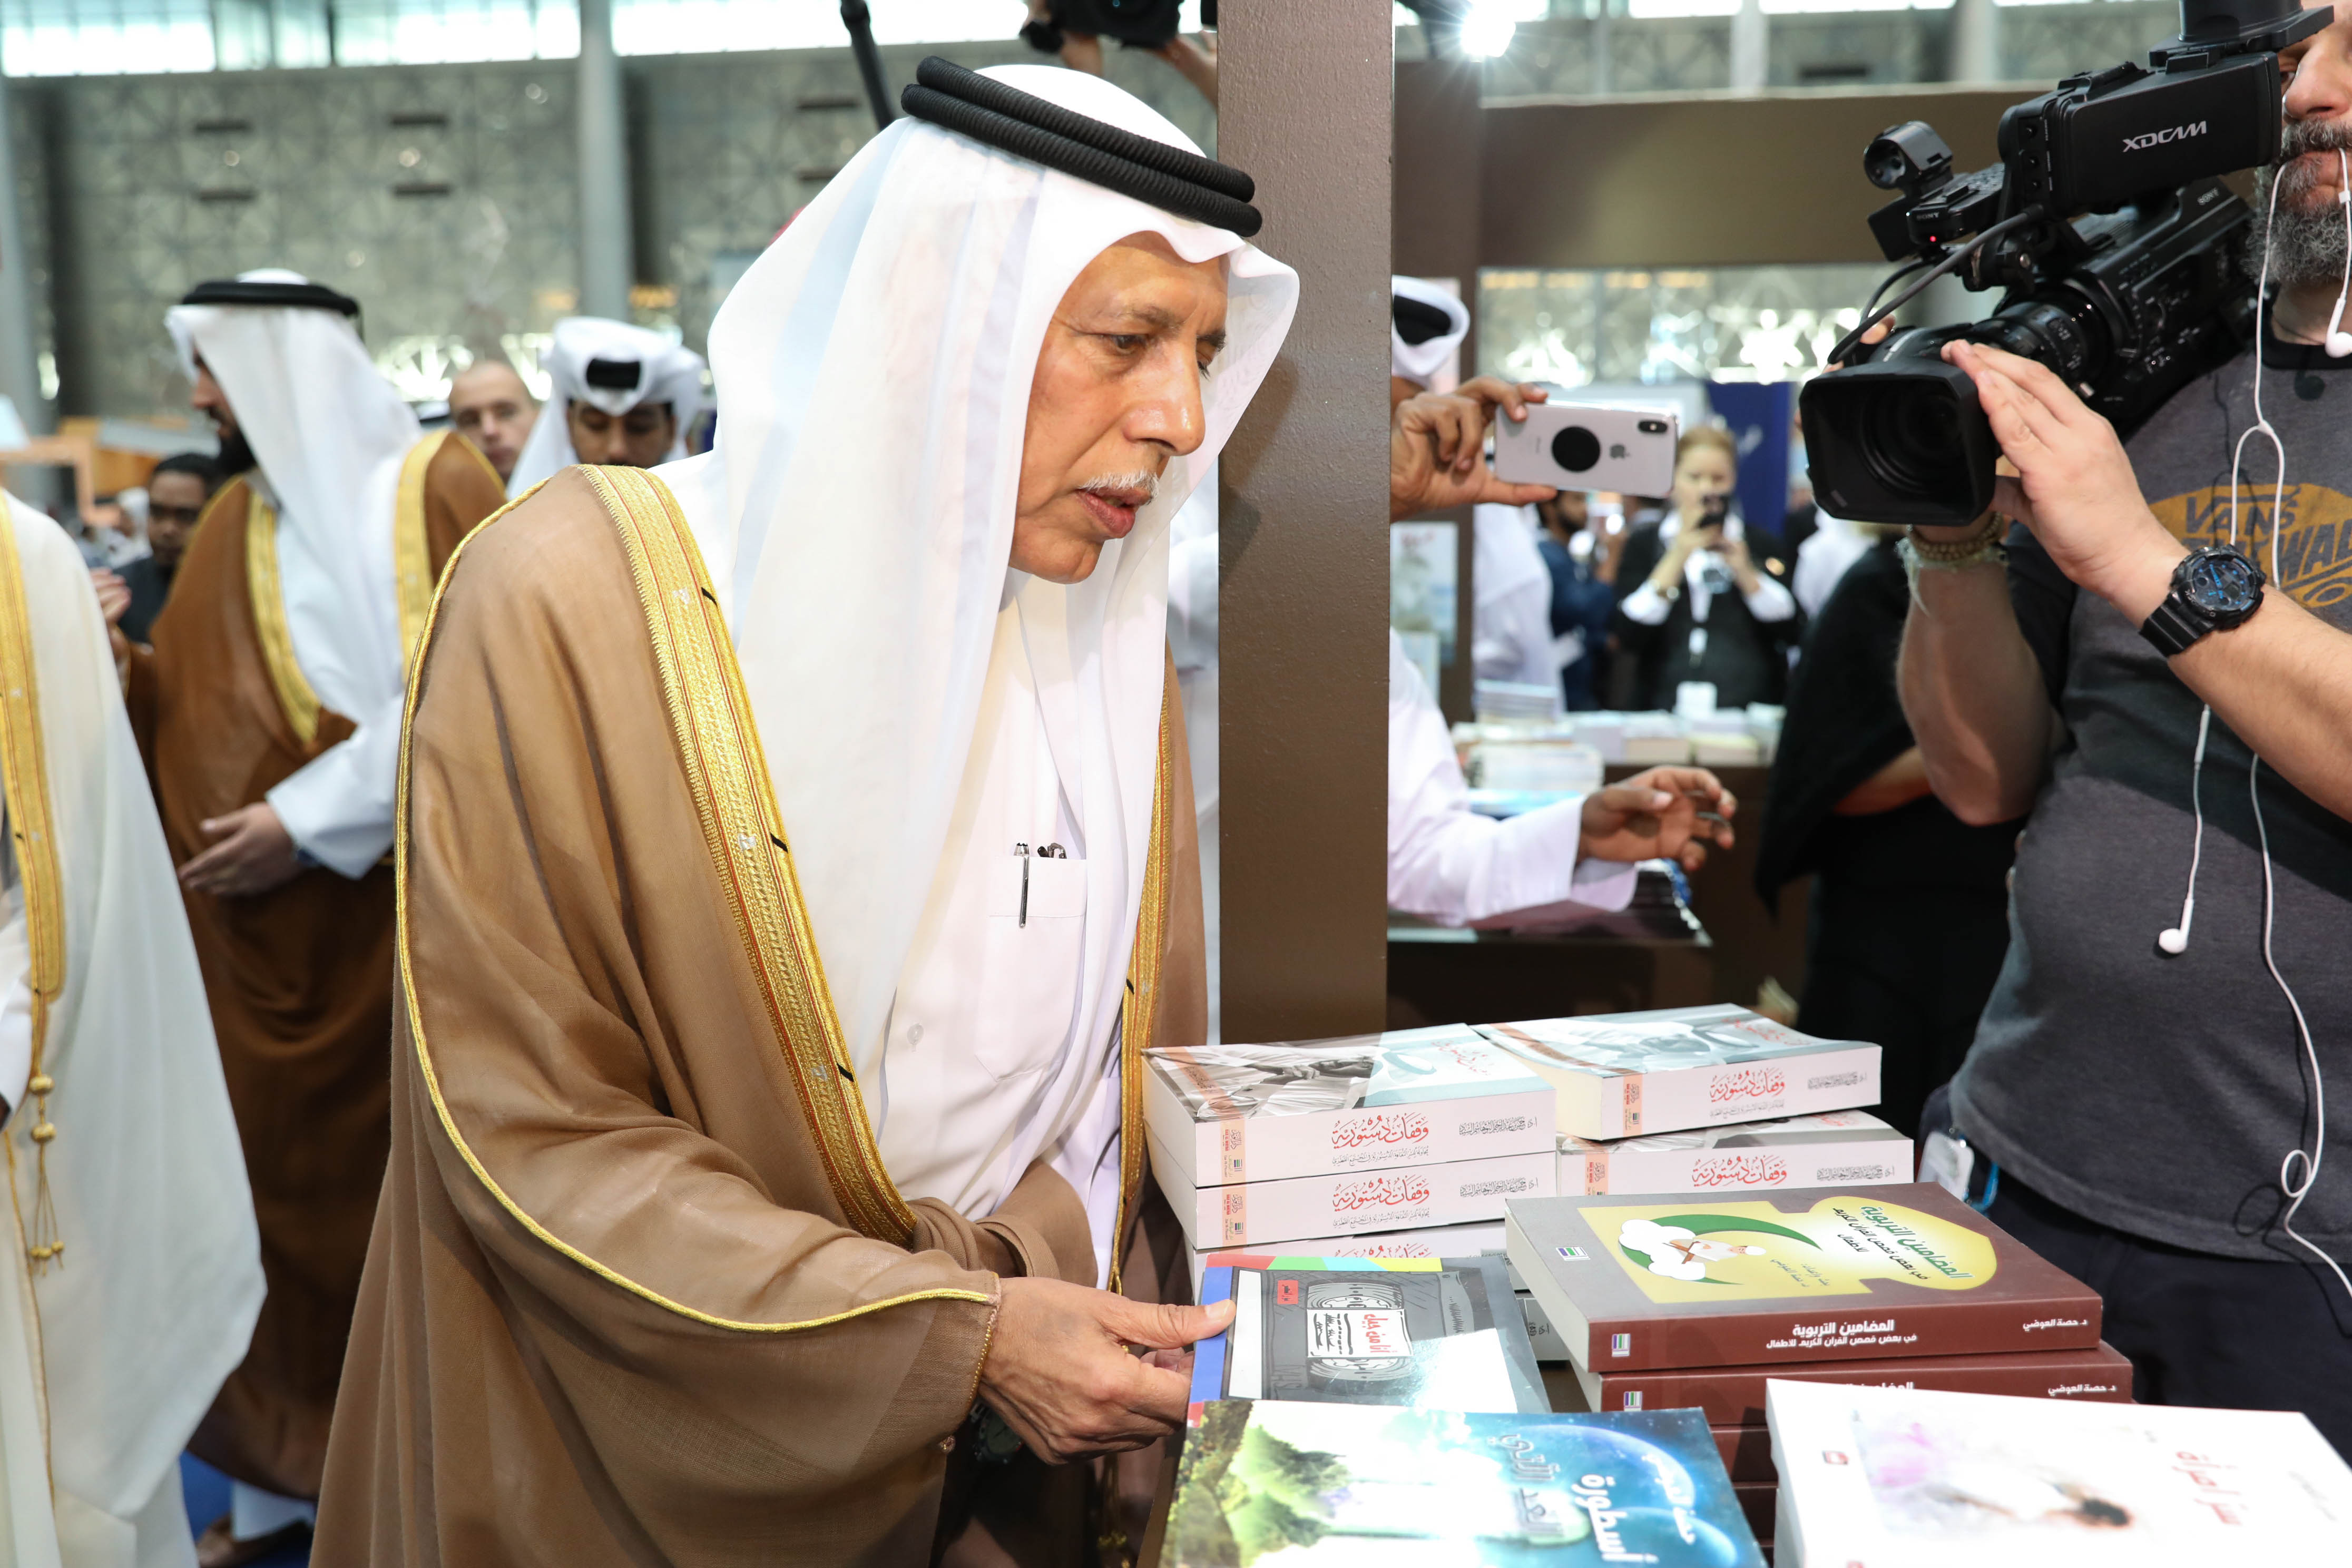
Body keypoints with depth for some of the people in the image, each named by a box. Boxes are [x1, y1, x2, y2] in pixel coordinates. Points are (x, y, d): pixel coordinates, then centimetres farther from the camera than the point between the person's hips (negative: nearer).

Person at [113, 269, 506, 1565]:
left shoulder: (438, 487, -5)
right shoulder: (233, 518, 14)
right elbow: (179, 701, 13)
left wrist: (308, 820, -15)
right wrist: (104, 657, -7)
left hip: (401, 901, -5)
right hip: (254, 917, 5)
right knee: (272, 1170, 9)